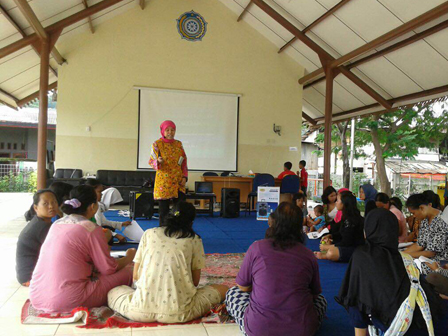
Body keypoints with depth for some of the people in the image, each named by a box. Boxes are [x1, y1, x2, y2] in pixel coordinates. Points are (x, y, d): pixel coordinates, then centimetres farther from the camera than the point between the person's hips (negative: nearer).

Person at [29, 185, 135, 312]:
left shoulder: (56, 224, 10)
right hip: (67, 301, -8)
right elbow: (109, 269, -6)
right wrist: (128, 258, 14)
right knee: (128, 272, 1)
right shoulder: (91, 229, -11)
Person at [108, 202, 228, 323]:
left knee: (113, 292, 29)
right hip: (177, 313, -2)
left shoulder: (149, 233, 8)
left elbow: (135, 276, 9)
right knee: (223, 289, 15)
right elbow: (195, 281, 7)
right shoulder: (194, 239, 3)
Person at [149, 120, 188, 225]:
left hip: (178, 182, 3)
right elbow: (151, 162, 0)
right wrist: (158, 161, -23)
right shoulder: (157, 144, -1)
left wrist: (184, 176, 3)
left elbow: (184, 161, 14)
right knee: (163, 210, 1)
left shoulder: (178, 144, 10)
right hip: (163, 182, -3)